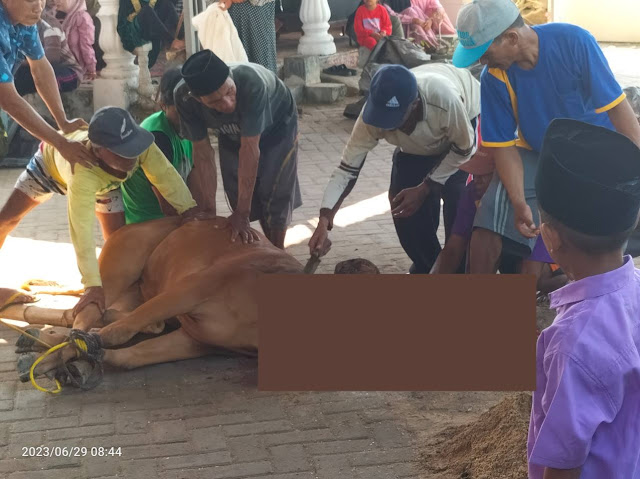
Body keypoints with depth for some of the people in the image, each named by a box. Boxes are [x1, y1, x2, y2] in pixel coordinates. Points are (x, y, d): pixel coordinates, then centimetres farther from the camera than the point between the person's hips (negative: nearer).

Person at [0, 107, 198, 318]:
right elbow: (81, 231, -55)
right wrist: (93, 285, -59)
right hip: (52, 162, -3)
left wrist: (191, 210, -52)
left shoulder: (140, 145, -46)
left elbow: (165, 174, -39)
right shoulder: (83, 174, -53)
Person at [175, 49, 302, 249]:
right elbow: (203, 153, -25)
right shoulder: (185, 97, -34)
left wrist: (242, 213, -38)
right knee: (238, 196, 4)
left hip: (277, 126, -3)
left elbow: (250, 149, -41)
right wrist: (209, 212, -24)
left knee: (274, 197, -3)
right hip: (232, 133, 3)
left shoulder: (251, 83, -46)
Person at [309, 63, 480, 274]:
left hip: (467, 122, -4)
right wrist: (324, 221, -43)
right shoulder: (373, 116, -35)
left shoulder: (445, 100, -46)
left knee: (458, 203, -21)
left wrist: (425, 188, -28)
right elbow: (347, 168, -31)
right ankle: (427, 266, 19)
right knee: (403, 208, -6)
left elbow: (464, 148, -27)